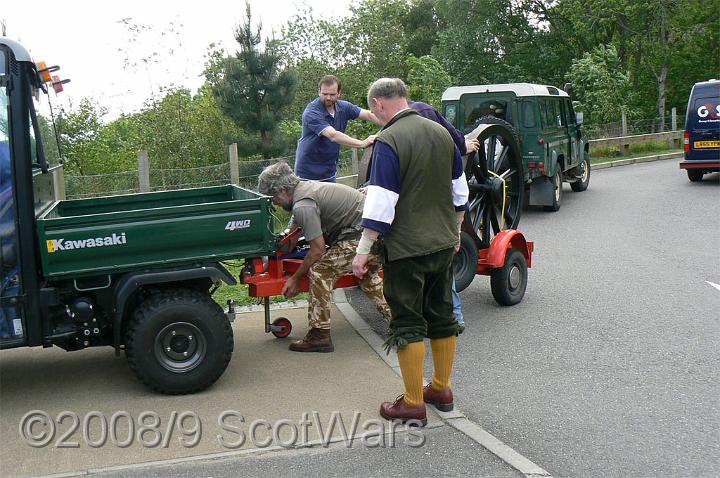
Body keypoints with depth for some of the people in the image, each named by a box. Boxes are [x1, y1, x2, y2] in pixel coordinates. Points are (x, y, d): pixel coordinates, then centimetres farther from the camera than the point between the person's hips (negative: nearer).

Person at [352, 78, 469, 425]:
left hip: (406, 248, -7)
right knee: (442, 316, 16)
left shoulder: (388, 141, -16)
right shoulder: (441, 133, 8)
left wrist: (363, 250, -14)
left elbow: (381, 202, -20)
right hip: (444, 243, 7)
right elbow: (460, 190, 16)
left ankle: (413, 403, 7)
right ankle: (442, 389, 28)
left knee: (408, 324, 1)